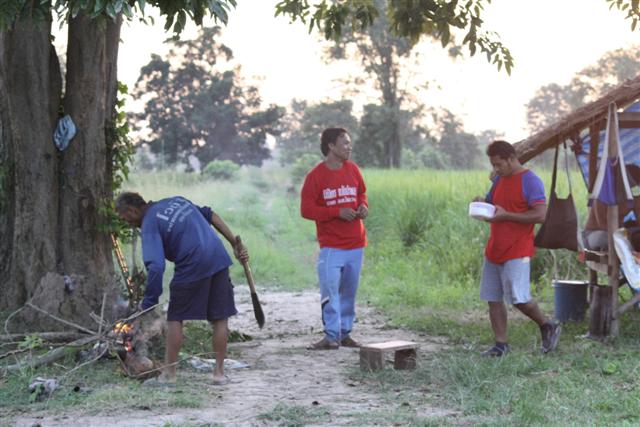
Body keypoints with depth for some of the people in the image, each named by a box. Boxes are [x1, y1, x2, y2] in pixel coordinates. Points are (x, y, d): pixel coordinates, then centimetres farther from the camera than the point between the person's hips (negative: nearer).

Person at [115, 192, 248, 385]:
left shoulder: (149, 224, -5)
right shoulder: (174, 200, 18)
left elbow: (156, 267, -17)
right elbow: (211, 215, 18)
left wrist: (148, 303, -12)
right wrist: (235, 243, 19)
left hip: (192, 267, -6)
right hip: (219, 258, 6)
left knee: (175, 318, 10)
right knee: (220, 318, 13)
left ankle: (169, 373, 13)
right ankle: (219, 373, 17)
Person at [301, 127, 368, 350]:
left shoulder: (352, 169, 7)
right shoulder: (315, 176, -7)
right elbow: (306, 209, -9)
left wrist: (363, 206, -2)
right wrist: (337, 212, -17)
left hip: (356, 243, 5)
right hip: (331, 245, -4)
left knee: (349, 290, 8)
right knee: (330, 290, -11)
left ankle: (345, 333, 16)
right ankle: (331, 336, -6)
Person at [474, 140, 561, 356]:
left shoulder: (530, 181, -10)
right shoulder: (498, 180, 14)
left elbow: (540, 215, -18)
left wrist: (506, 215, -20)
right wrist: (482, 204, 0)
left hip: (517, 252, -8)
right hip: (494, 250, 8)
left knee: (518, 298, -11)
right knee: (493, 299, 5)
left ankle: (547, 326, 13)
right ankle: (500, 344, 11)